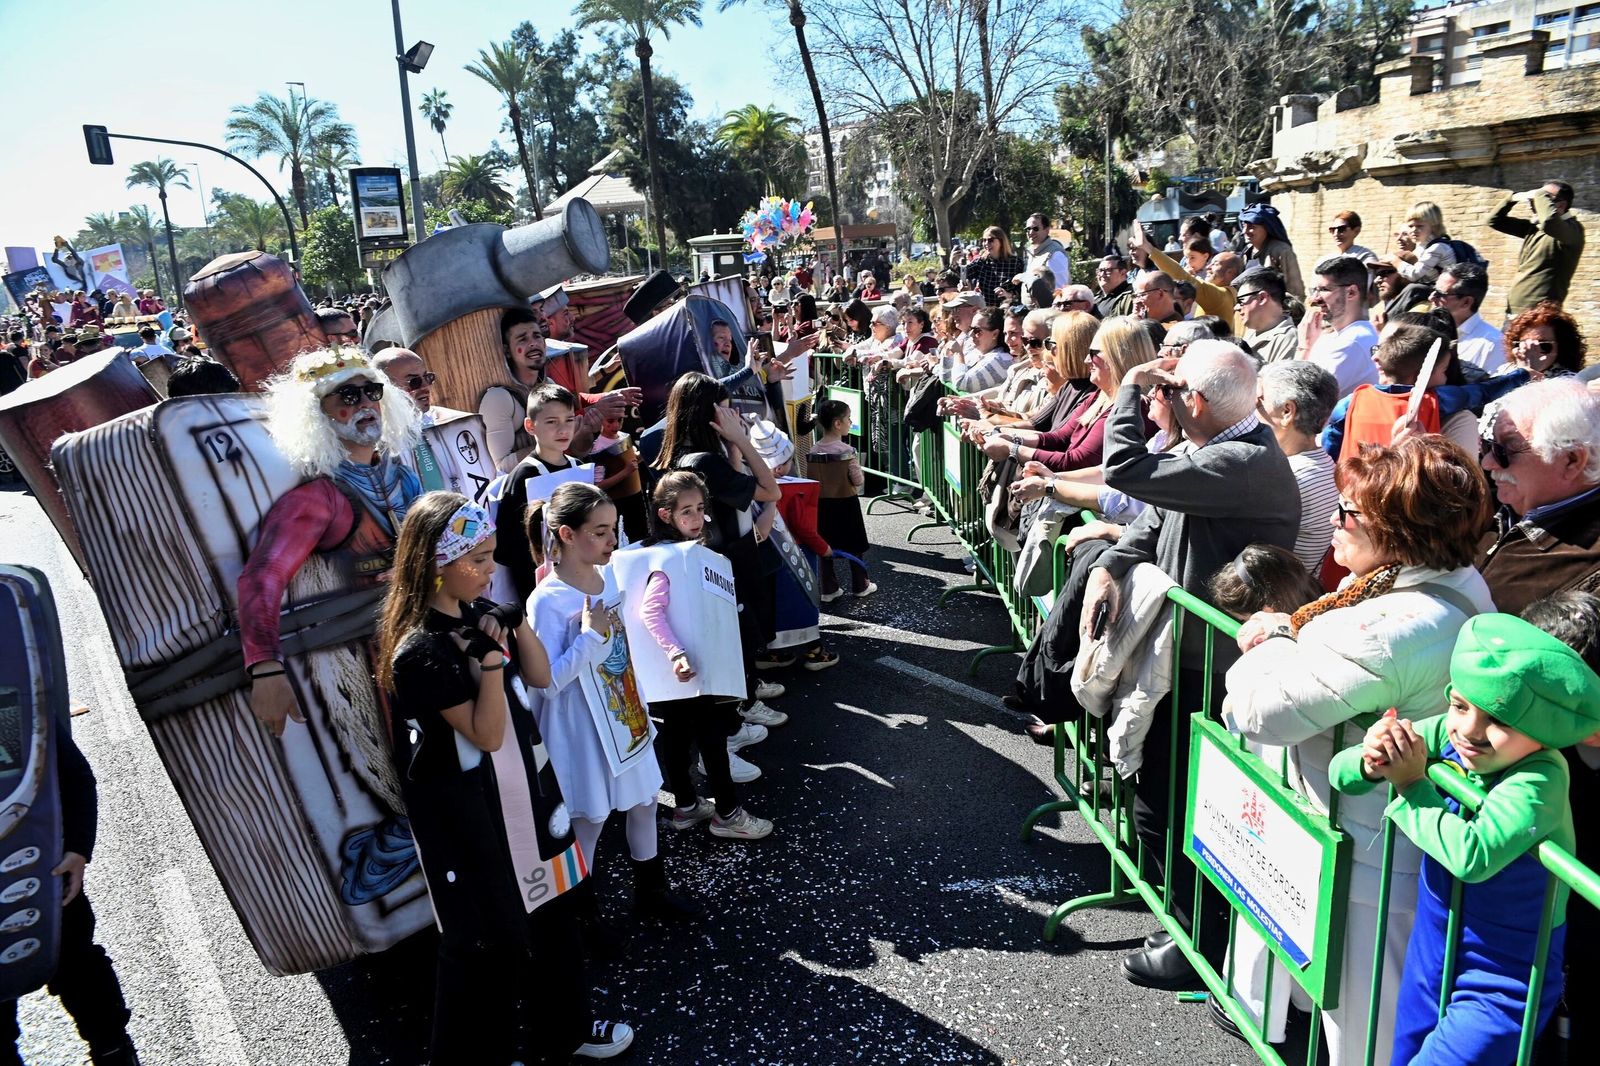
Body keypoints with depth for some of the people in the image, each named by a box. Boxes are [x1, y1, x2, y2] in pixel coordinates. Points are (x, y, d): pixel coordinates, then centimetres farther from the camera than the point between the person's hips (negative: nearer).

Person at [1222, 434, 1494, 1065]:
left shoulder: (1396, 628, -32)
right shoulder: (1456, 584, 2)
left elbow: (1264, 708, -29)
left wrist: (1273, 639, -11)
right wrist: (1282, 631, -3)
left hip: (1365, 861, -10)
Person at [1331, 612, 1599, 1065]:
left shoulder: (1539, 779, -28)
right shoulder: (1447, 734, -13)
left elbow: (1473, 856, -42)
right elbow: (1340, 773, -8)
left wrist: (1413, 783, -30)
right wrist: (1370, 762, -30)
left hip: (1500, 989, -6)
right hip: (1430, 959, 6)